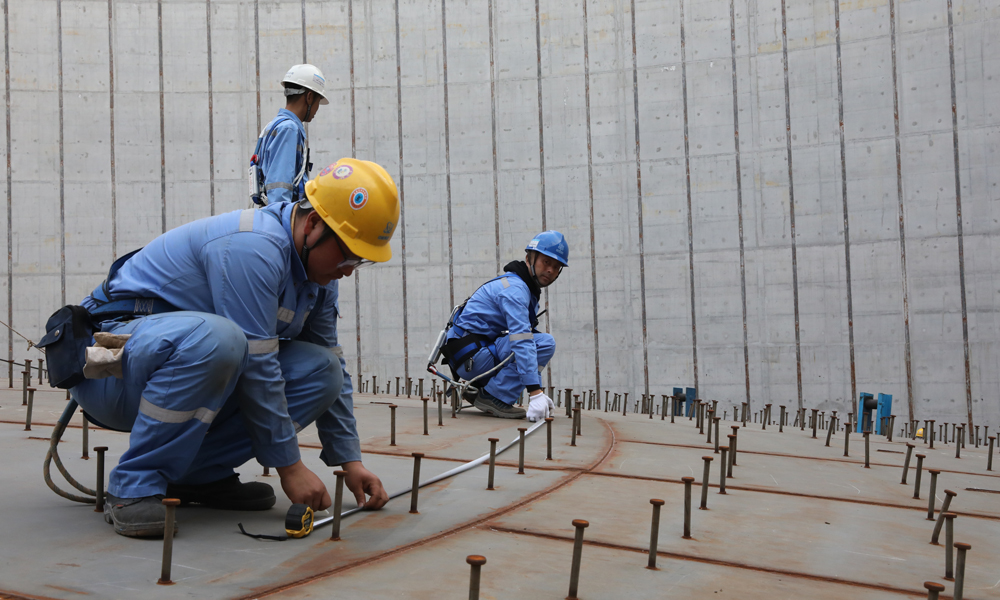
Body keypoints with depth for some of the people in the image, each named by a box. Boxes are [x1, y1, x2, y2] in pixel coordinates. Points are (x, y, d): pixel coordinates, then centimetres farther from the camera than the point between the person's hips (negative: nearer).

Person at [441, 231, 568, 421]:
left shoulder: (526, 288, 18)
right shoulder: (514, 288, -14)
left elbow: (525, 336, 19)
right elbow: (521, 341, -25)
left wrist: (538, 392, 13)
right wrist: (535, 393, -31)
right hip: (472, 356, -10)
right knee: (545, 342, -17)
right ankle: (495, 397, -12)